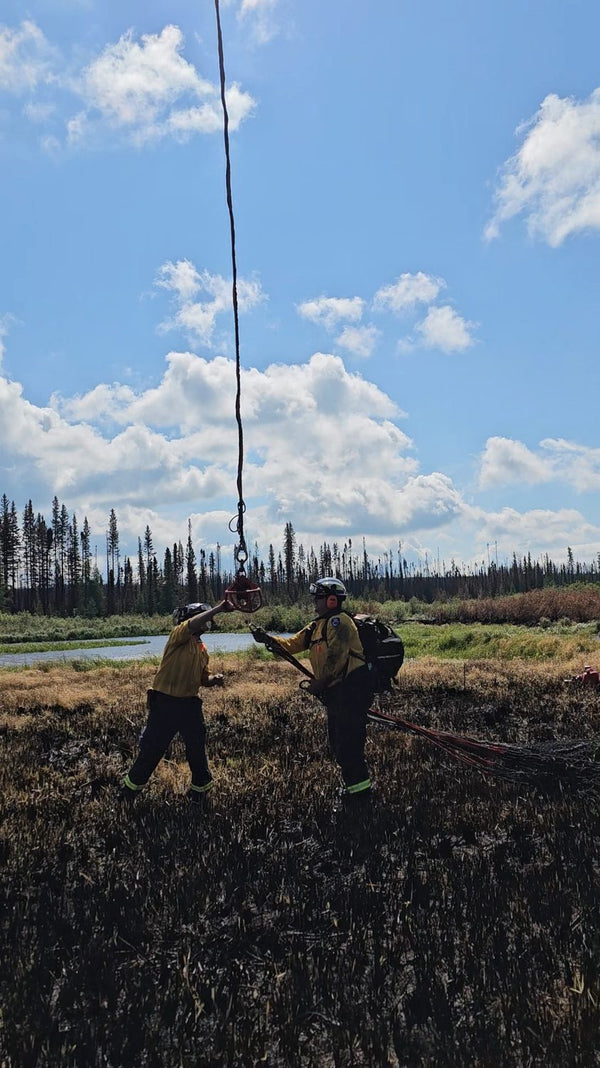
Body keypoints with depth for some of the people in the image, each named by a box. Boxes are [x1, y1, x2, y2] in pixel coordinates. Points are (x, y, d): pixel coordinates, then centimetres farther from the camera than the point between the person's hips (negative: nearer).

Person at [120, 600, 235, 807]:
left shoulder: (202, 649, 12)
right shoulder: (179, 635, -9)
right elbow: (192, 625, -32)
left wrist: (214, 679, 0)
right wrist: (219, 608, -36)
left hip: (190, 704, 6)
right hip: (165, 703, -6)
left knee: (198, 749, 12)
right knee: (151, 750, 4)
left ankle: (200, 792, 32)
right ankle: (128, 794, 22)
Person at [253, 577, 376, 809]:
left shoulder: (339, 621, -13)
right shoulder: (317, 625, 18)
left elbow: (336, 657, -22)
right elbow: (292, 644, 13)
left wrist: (319, 683, -18)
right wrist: (268, 639, 1)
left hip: (351, 689, -11)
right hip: (336, 692, 11)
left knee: (348, 744, -9)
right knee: (338, 744, 17)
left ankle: (360, 794, -1)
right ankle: (353, 787, 29)